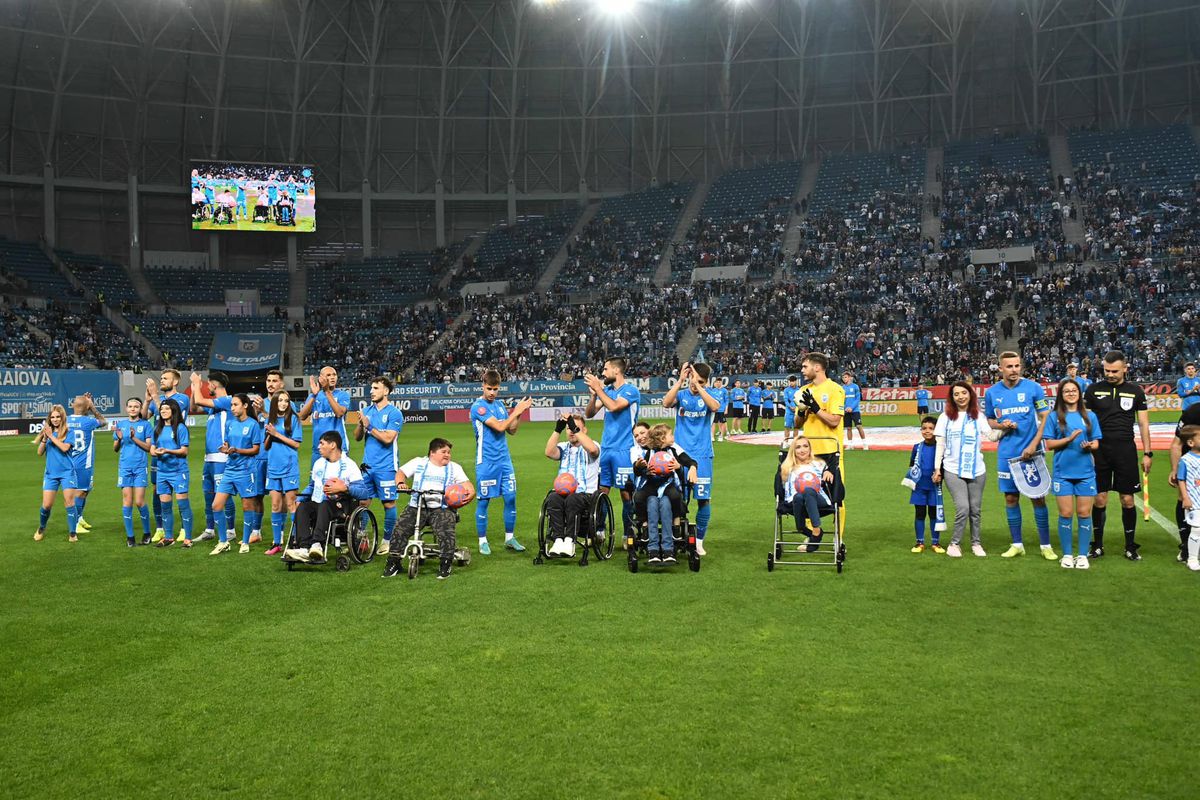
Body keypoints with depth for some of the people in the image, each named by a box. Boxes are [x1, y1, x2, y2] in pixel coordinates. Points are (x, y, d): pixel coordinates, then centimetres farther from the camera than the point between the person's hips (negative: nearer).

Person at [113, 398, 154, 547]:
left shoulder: (146, 424, 2)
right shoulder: (121, 424, 11)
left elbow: (149, 448, -3)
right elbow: (115, 449, 12)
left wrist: (134, 438, -15)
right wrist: (119, 439, -8)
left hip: (140, 467, -2)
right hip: (124, 467, 2)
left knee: (139, 502, -5)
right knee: (127, 501, 0)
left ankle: (147, 532, 13)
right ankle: (129, 536, 8)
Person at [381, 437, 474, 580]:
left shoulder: (454, 468, 14)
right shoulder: (418, 463, 15)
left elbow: (469, 488, 9)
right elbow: (401, 473, 12)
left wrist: (469, 495, -14)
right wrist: (401, 483, -11)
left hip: (442, 508, -1)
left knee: (445, 532, -27)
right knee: (399, 529, -16)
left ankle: (445, 565, -14)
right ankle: (394, 563, -3)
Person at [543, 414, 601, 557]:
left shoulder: (592, 445, 11)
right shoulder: (564, 447, 23)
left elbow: (592, 449, -16)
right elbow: (549, 453, 0)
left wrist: (575, 429, -17)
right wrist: (557, 430, -7)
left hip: (586, 494, -3)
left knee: (572, 499, -36)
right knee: (553, 498, -31)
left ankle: (569, 540, -37)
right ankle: (558, 539, -36)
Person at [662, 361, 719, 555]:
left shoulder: (708, 395, 3)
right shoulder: (681, 395, 4)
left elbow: (714, 406, -19)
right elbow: (666, 403, -17)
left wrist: (698, 386, -23)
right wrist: (680, 381, -25)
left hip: (702, 455, 0)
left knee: (704, 499, -1)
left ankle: (699, 541, 12)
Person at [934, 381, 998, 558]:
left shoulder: (979, 416, 7)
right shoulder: (945, 417, 3)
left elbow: (991, 436, -5)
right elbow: (940, 444, 4)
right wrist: (937, 468, 0)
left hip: (977, 470, 2)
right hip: (953, 471, -2)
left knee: (975, 510, 7)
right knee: (963, 509, -12)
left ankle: (976, 543, 22)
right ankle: (954, 544, 3)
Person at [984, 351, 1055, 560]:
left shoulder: (1033, 387, -4)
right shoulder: (992, 393, 4)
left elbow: (1045, 418, -4)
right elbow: (989, 420, 15)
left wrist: (1033, 445, -13)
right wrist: (1001, 426, -8)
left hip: (1031, 453, -3)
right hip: (1006, 455, 3)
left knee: (1038, 498, 0)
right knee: (1011, 498, 8)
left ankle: (1046, 545, 11)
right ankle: (1017, 544, 19)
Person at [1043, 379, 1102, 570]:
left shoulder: (1089, 416, 9)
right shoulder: (1054, 416, 3)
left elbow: (1096, 443, 8)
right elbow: (1049, 444, -1)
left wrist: (1090, 446, -15)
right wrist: (1069, 439, -14)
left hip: (1086, 472, 1)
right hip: (1063, 472, -1)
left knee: (1084, 513, 2)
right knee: (1065, 514, 1)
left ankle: (1083, 555, 12)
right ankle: (1067, 554, 12)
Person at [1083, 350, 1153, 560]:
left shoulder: (1135, 391, 5)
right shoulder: (1093, 390, 3)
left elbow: (1143, 423, 7)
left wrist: (1147, 453, 3)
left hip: (1126, 451, 0)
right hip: (1100, 450, 0)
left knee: (1127, 500, 3)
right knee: (1100, 499, 3)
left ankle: (1130, 546, 15)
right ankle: (1098, 546, 14)